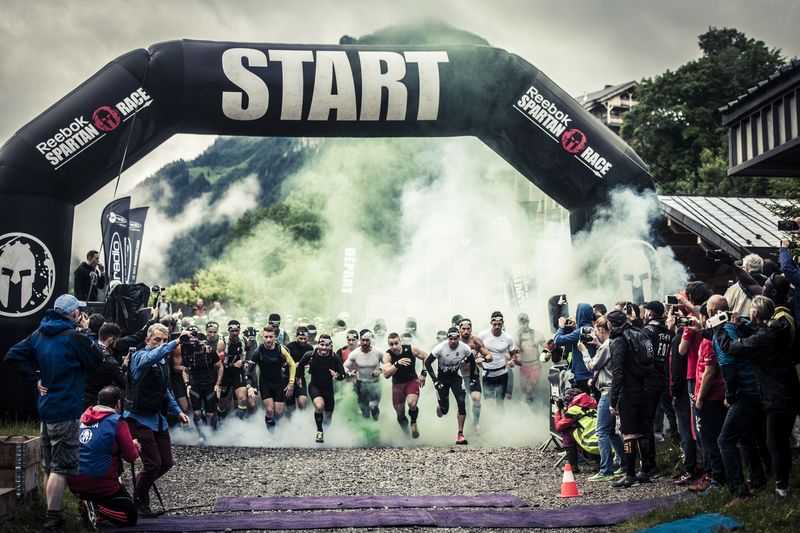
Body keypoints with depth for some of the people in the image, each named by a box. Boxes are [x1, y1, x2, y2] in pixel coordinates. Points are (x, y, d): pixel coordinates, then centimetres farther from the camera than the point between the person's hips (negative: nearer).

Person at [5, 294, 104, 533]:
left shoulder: (39, 334, 7)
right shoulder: (74, 337, -15)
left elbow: (12, 356, 7)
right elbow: (98, 360, -6)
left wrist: (36, 378, 7)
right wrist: (89, 342, 8)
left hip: (46, 406, 8)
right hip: (66, 410, -8)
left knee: (49, 467, 14)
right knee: (61, 467, -7)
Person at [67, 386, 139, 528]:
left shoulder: (83, 417, 9)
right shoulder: (117, 422, -8)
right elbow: (131, 457, -6)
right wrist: (135, 446, 16)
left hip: (73, 483, 6)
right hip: (100, 483, -6)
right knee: (131, 516, 10)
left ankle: (87, 501, 8)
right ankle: (96, 509, -15)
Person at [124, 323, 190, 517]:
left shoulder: (162, 362, 11)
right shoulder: (140, 357, -14)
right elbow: (151, 357, -40)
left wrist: (178, 411, 16)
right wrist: (176, 343, -52)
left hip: (158, 417, 8)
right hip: (140, 418, -8)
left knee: (166, 462, 9)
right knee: (153, 464, -7)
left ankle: (139, 486, 33)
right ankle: (139, 501, 15)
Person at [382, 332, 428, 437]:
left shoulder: (411, 349, -15)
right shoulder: (387, 355, -17)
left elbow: (425, 357, 2)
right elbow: (386, 374, -29)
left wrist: (423, 374, -5)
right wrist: (397, 364, -44)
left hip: (412, 381, -1)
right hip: (397, 384, 1)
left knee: (412, 404, -27)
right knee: (400, 415, 3)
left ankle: (413, 423, 3)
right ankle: (406, 434, 30)